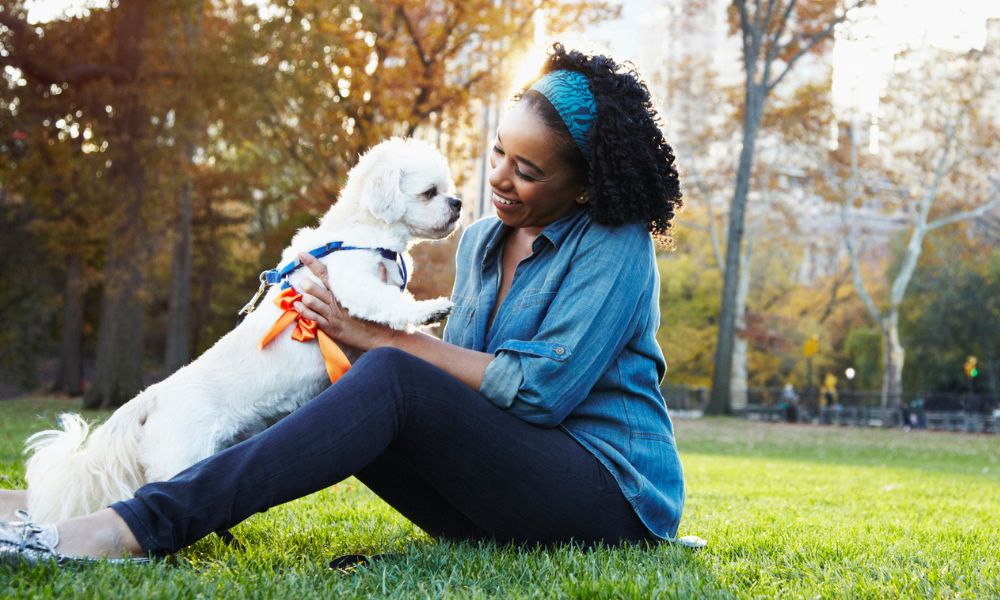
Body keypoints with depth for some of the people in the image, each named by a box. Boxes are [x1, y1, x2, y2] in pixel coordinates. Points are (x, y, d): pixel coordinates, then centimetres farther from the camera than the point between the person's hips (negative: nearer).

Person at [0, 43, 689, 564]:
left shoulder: (616, 247, -8)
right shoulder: (482, 240, 15)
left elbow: (539, 390, -17)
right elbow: (453, 383, 12)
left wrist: (382, 337, -15)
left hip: (609, 492, -7)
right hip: (502, 493, 7)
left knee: (388, 379, -29)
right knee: (339, 405, -14)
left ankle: (137, 526, -39)